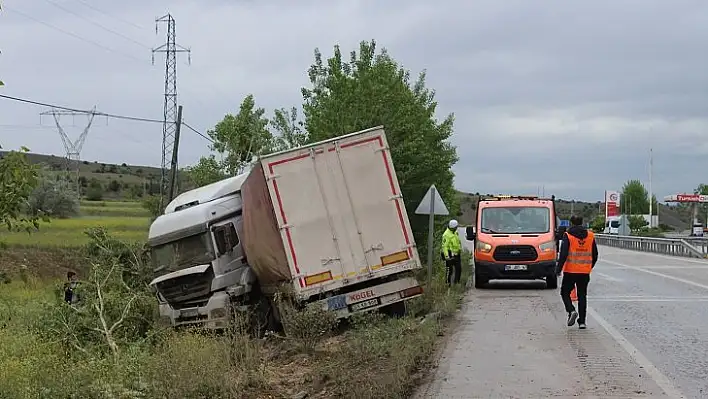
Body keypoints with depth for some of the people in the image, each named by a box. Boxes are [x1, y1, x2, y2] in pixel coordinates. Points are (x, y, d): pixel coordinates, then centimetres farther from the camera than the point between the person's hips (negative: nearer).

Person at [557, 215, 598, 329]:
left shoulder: (568, 236, -7)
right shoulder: (590, 236, 7)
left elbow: (563, 254, -14)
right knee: (582, 295, 11)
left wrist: (559, 268, -7)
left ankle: (571, 311, -13)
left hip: (570, 271, -4)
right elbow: (595, 256, 11)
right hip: (585, 272, 4)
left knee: (565, 292, 11)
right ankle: (582, 321, 8)